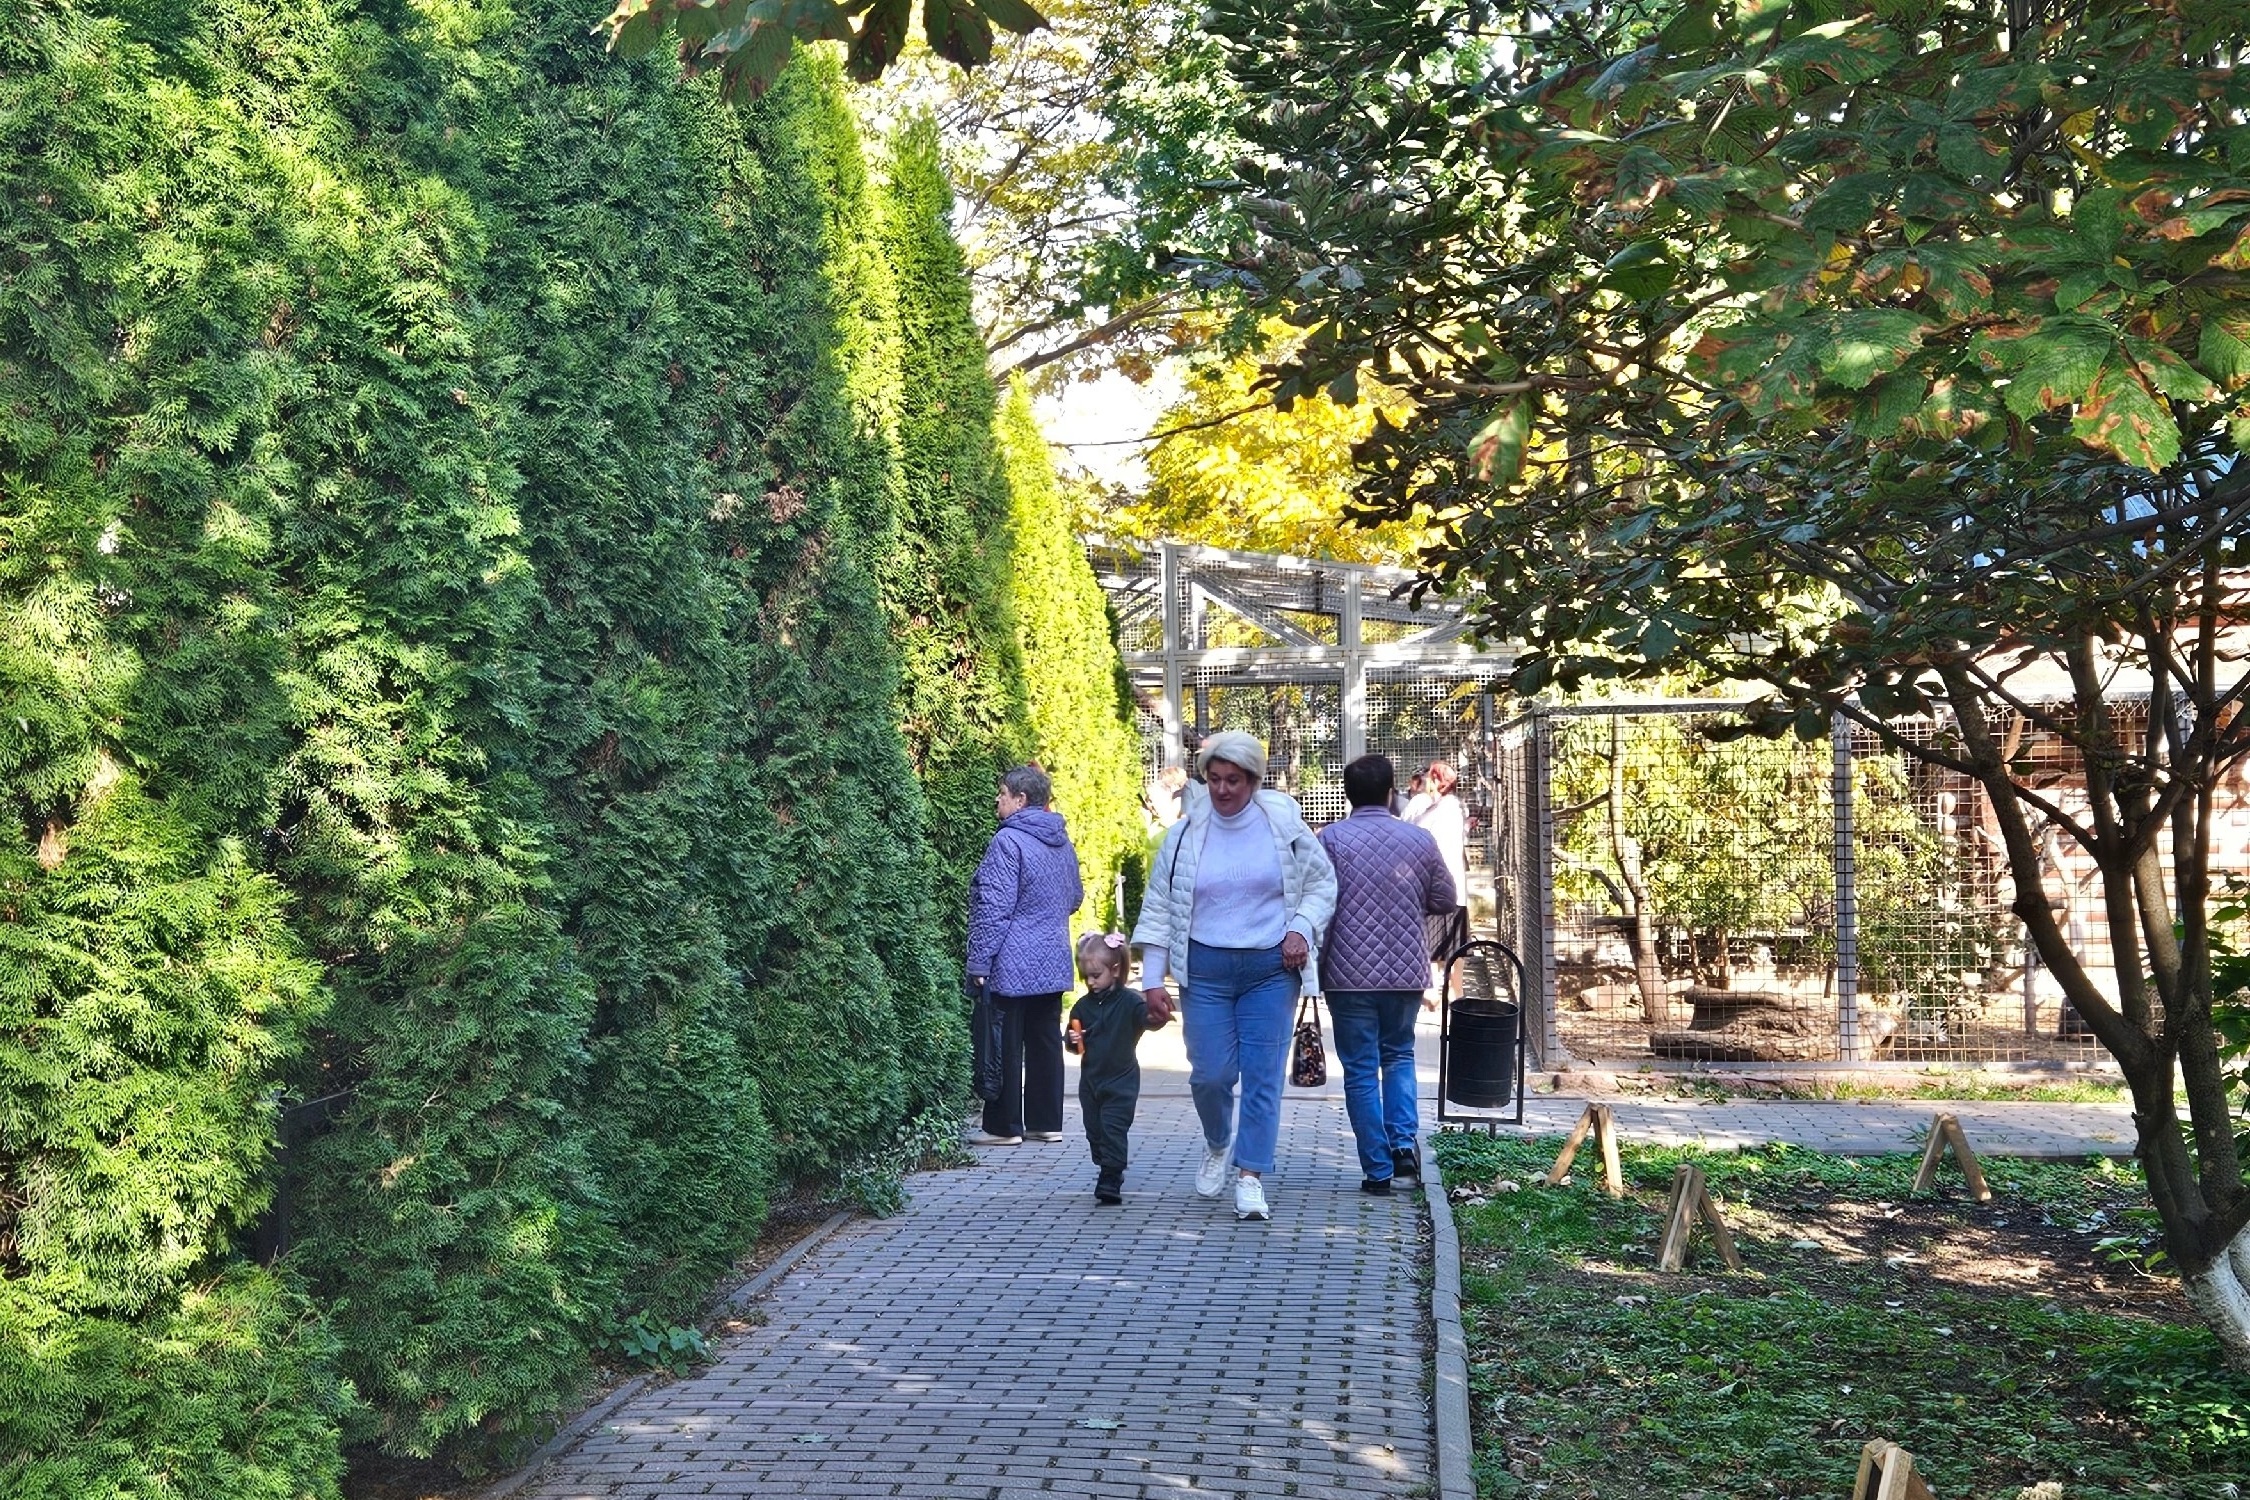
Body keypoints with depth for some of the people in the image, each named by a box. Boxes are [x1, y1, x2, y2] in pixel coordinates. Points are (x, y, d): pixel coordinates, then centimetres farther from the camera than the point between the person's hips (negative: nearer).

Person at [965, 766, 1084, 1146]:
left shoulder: (1009, 841, -16)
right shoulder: (1062, 841, 10)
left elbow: (994, 908, -18)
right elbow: (1075, 897, 22)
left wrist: (979, 961, -15)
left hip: (1012, 966, -8)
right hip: (1053, 964, 8)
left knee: (1005, 1046, 0)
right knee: (1045, 1041, 12)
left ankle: (1005, 1126, 5)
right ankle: (1047, 1122, 16)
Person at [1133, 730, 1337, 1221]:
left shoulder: (1284, 823, 0)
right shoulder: (1185, 833, 1)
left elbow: (1322, 882, 11)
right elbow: (1158, 908, 6)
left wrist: (1302, 928, -6)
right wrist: (1153, 978, 2)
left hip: (1271, 968, 0)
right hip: (1205, 969, 1)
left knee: (1263, 1075, -3)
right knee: (1210, 1074, -1)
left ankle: (1250, 1178, 4)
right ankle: (1218, 1144, 30)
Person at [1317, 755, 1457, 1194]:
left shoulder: (1331, 839, -7)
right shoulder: (1420, 839, 1)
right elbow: (1445, 901, 8)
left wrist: (1316, 965, 2)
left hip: (1350, 974, -3)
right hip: (1407, 971, 3)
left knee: (1361, 1069, 5)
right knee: (1399, 1054, 22)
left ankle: (1378, 1171, 6)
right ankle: (1404, 1141, 5)